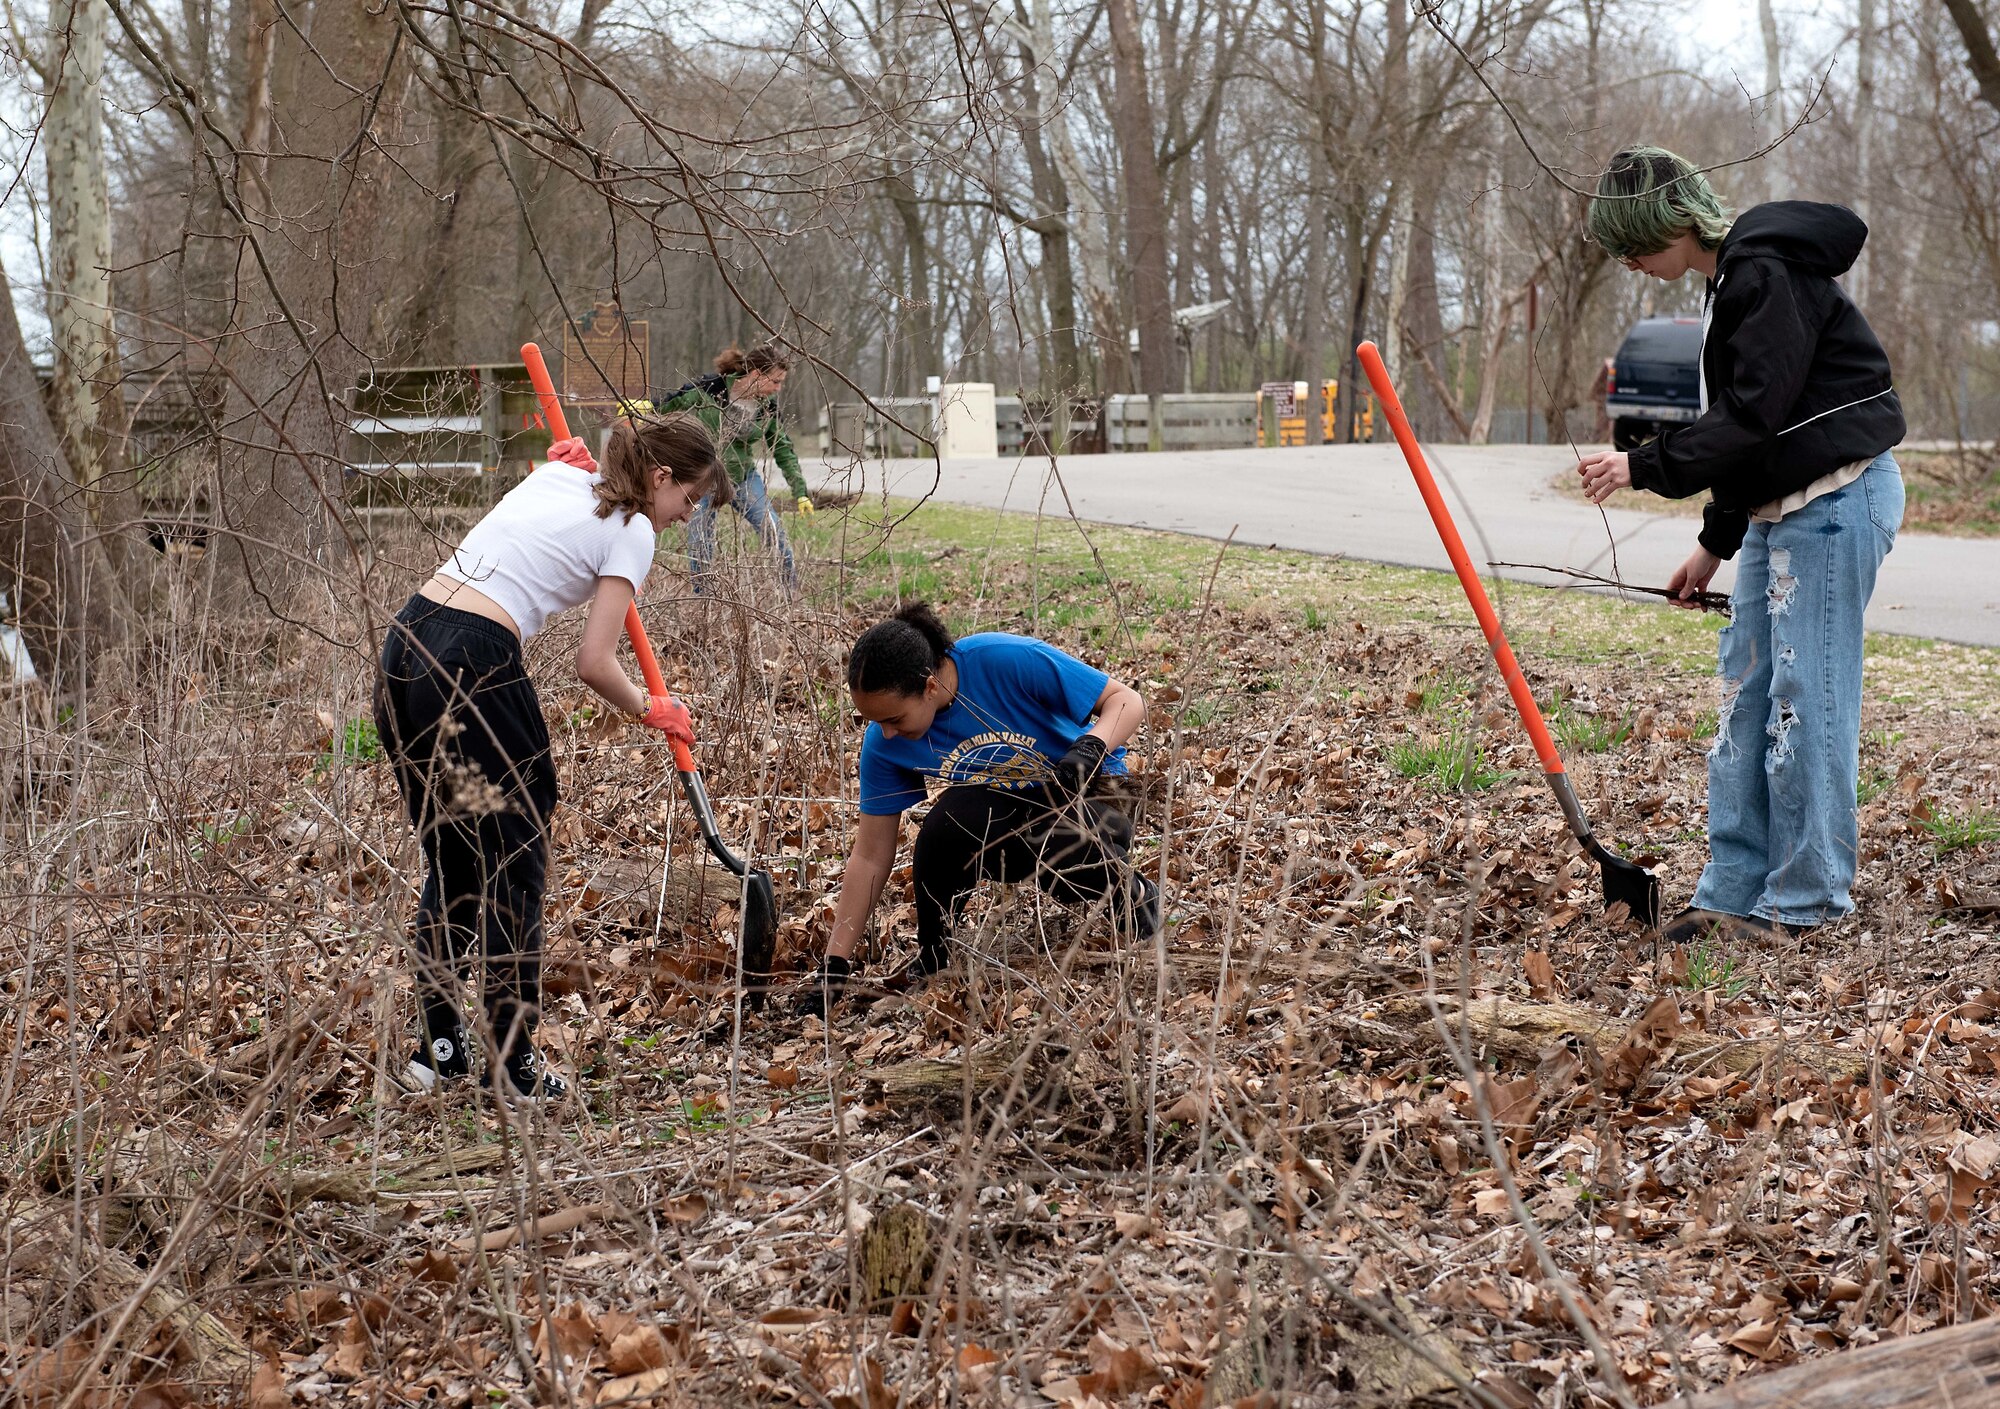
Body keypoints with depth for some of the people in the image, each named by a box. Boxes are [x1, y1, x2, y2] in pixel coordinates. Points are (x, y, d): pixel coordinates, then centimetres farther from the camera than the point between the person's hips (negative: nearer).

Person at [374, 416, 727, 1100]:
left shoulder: (558, 474, 20)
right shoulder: (631, 531, -1)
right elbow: (593, 664, -5)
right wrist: (650, 709, 11)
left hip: (404, 646, 8)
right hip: (474, 667, -8)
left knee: (449, 859, 17)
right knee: (515, 863, 3)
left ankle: (439, 1045, 21)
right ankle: (511, 1062, 7)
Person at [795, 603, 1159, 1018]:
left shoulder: (1009, 661, -29)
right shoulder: (884, 744, -15)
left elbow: (1126, 700, -19)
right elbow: (870, 857, -8)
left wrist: (1089, 748, -40)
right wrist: (834, 966, -11)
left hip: (1094, 794, -3)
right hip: (1004, 816, 3)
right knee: (948, 823, -31)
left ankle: (1129, 894, -3)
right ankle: (932, 957, -6)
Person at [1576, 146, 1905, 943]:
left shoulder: (1769, 274, -16)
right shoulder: (1731, 281, 16)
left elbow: (1754, 414, -22)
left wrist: (1645, 468, -19)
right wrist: (1716, 541, 20)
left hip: (1836, 498, -10)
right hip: (1781, 507, 10)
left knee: (1806, 697, -6)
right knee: (1743, 694, 9)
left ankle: (1803, 899, 2)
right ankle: (1733, 892, 13)